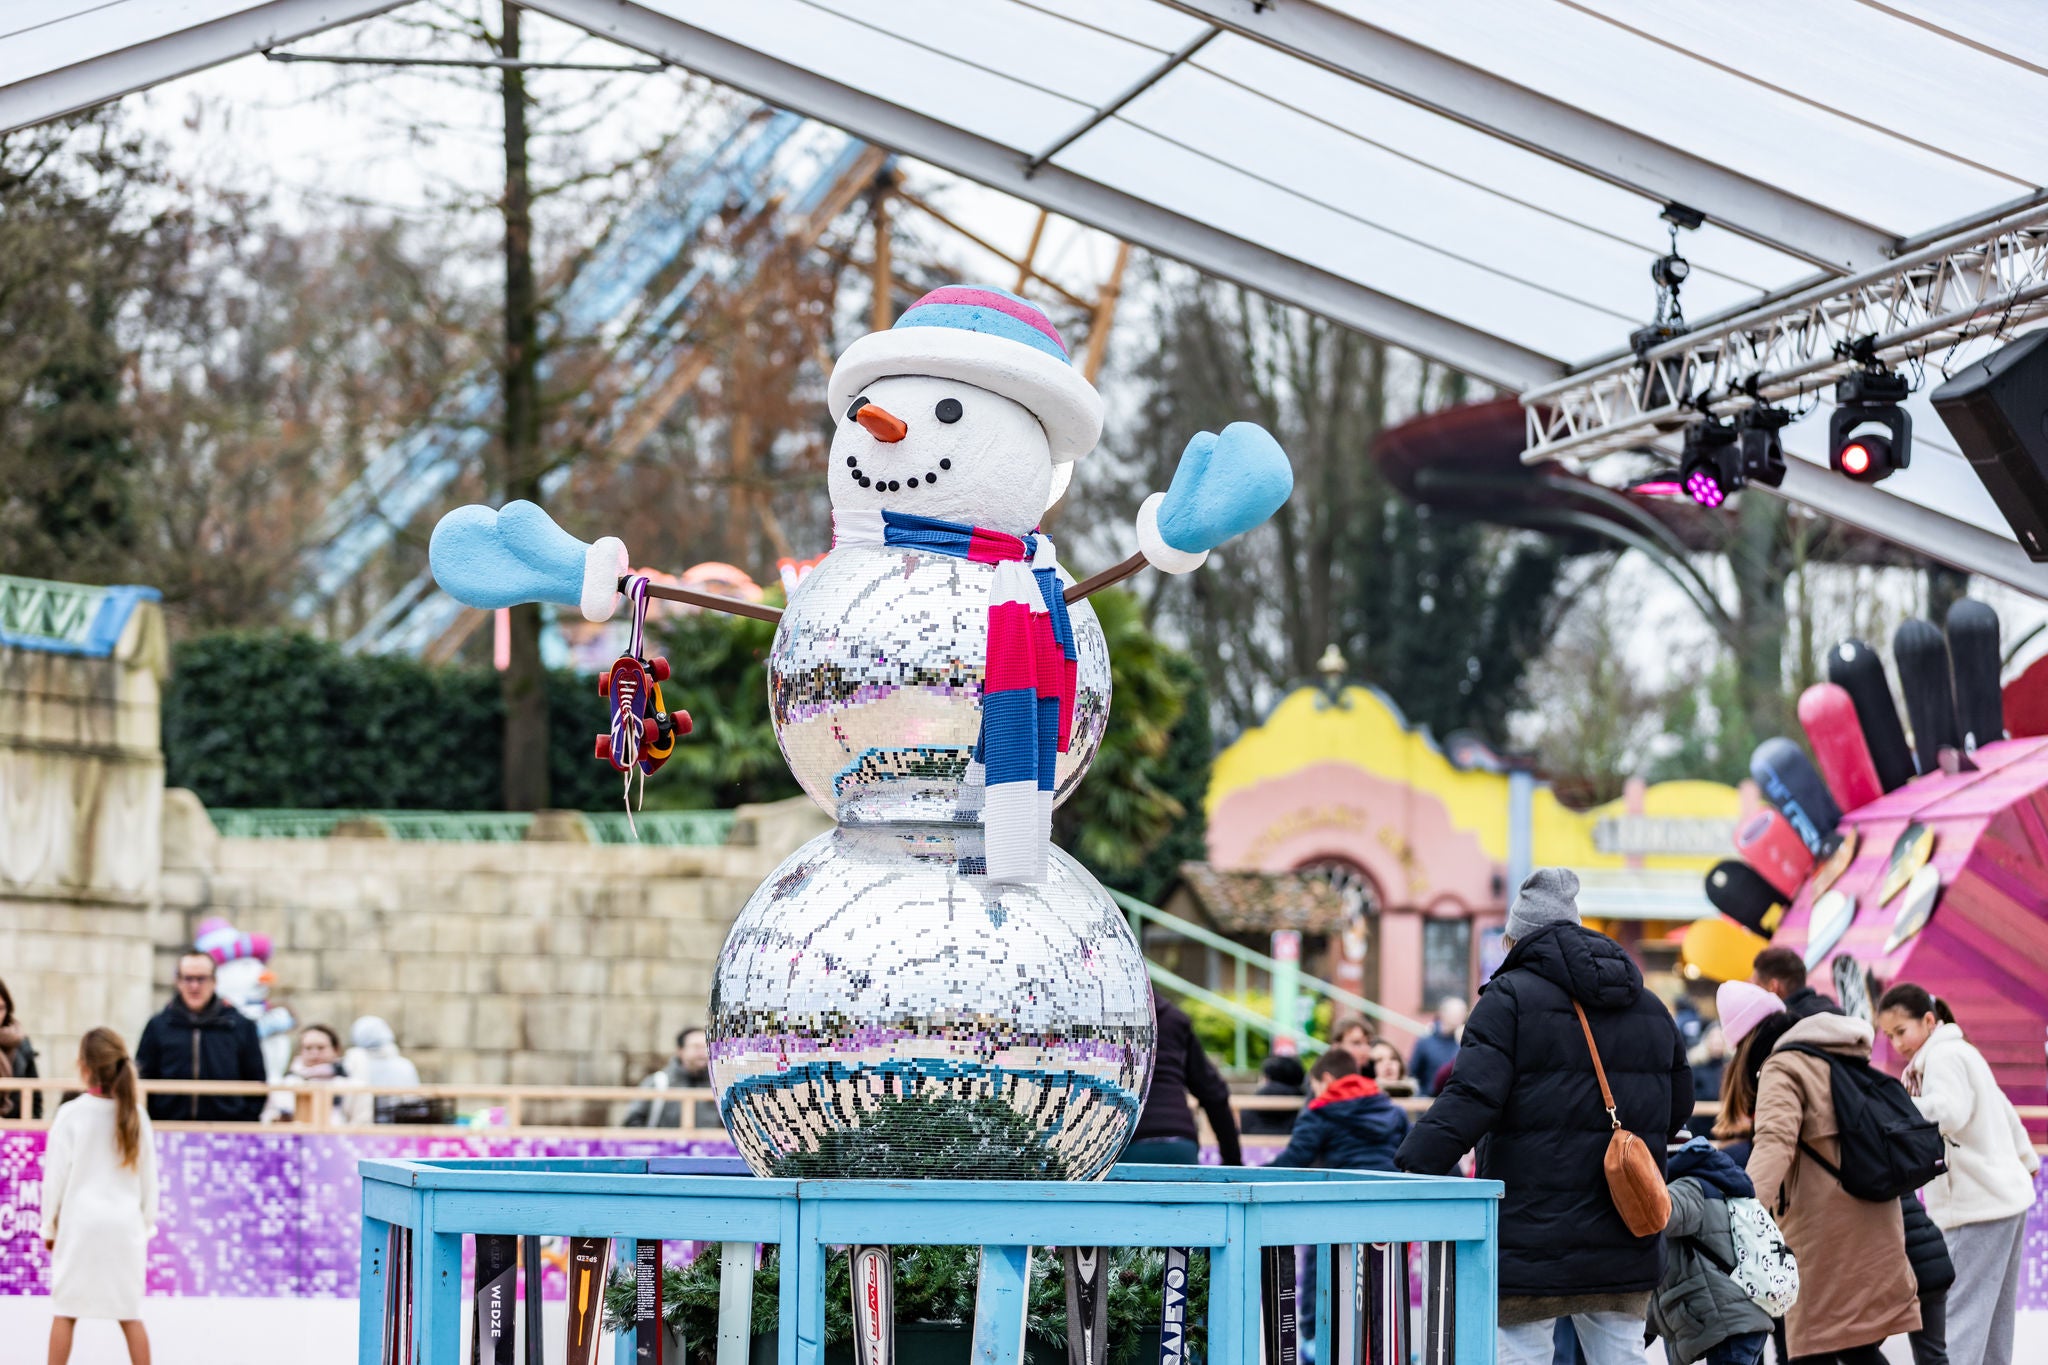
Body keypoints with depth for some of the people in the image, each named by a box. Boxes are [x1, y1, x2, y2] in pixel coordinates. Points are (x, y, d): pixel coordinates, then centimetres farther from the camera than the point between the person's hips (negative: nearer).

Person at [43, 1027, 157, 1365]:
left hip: (80, 1223, -2)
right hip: (125, 1225, 2)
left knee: (65, 1312, 5)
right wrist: (146, 1223, 17)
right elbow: (148, 1176, 6)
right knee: (130, 1315, 7)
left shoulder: (70, 1115, -9)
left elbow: (56, 1175, -5)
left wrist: (49, 1225, 7)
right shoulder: (136, 1116, 0)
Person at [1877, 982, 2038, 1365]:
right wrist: (2027, 1160, 44)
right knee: (1993, 1318, 13)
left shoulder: (1943, 1057, -12)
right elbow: (2003, 1110, 30)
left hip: (1979, 1206, -10)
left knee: (1961, 1318, -16)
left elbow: (1950, 1111, -30)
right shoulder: (1963, 1052, 19)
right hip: (2005, 1198, 10)